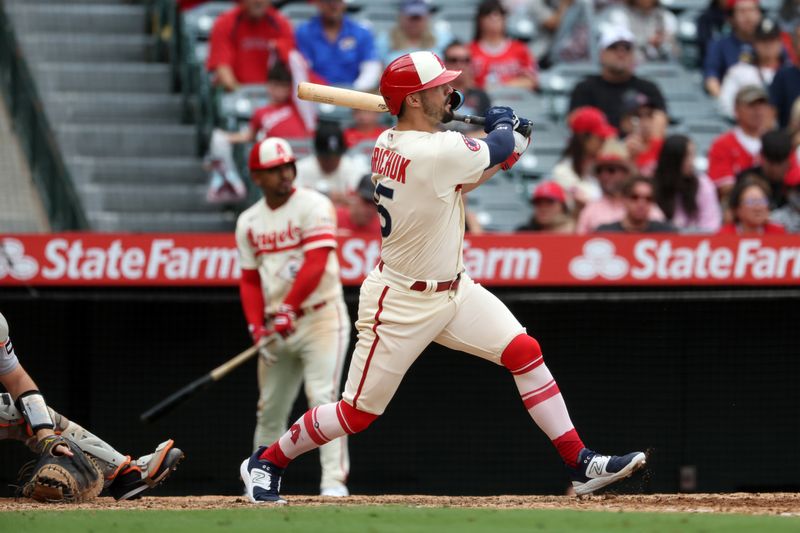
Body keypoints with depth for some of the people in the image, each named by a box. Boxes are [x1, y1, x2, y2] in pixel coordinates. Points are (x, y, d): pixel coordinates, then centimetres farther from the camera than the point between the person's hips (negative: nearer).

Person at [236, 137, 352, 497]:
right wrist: (257, 328, -4)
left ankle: (334, 480, -21)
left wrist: (288, 309, -25)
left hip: (320, 316, -6)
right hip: (277, 326, 6)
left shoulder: (313, 206, -8)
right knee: (269, 409, 10)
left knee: (322, 397, -18)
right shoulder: (249, 222, 10)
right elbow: (250, 280, 10)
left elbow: (315, 264, -18)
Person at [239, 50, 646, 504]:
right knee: (359, 412, 2)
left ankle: (580, 463, -2)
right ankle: (266, 463, 23)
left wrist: (508, 141, 3)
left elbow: (462, 178, 13)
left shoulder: (389, 143, 0)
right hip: (402, 304, -9)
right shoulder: (437, 153, -28)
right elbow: (500, 148, -11)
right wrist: (504, 125, 11)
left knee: (525, 351, -3)